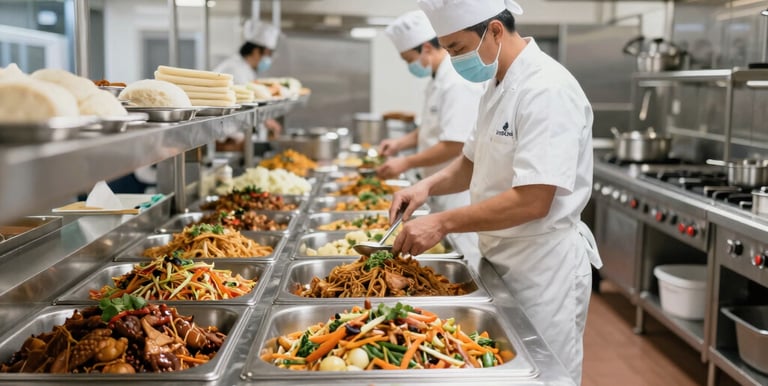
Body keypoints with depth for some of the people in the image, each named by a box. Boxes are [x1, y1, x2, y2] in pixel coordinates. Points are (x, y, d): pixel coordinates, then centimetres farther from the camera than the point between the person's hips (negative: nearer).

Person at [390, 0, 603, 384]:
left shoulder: (546, 89, -23)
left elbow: (532, 201, -28)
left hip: (545, 264, -9)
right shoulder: (498, 84, 7)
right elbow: (474, 161, 17)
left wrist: (443, 223, -25)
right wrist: (430, 185, -2)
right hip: (504, 258, 9)